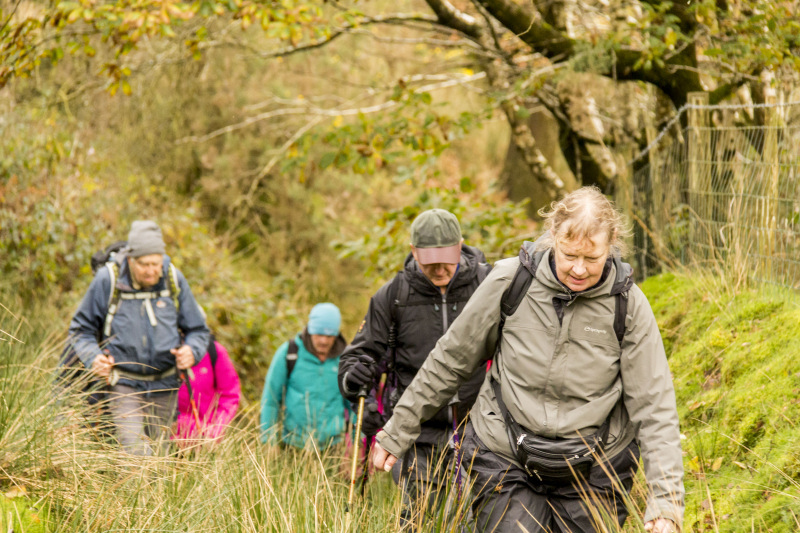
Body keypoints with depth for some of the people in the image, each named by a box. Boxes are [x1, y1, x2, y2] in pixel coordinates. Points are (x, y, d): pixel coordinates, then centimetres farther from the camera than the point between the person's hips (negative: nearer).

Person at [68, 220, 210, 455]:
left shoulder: (174, 280, -2)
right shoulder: (108, 280, -9)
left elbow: (198, 329, 9)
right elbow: (81, 329, 3)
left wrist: (191, 350, -14)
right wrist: (93, 357, -16)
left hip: (164, 385, 3)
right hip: (123, 382, -3)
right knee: (136, 453, -20)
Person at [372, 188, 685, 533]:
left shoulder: (627, 305, -9)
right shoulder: (510, 281, -9)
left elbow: (654, 406, -7)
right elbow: (451, 359, 4)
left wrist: (665, 500, -16)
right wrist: (398, 430, 9)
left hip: (591, 476, 1)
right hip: (504, 462, 0)